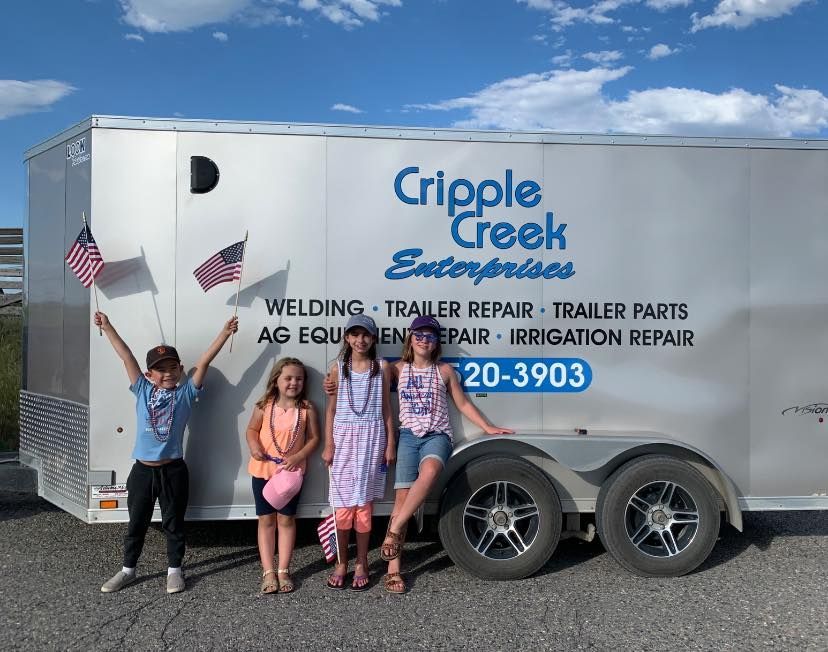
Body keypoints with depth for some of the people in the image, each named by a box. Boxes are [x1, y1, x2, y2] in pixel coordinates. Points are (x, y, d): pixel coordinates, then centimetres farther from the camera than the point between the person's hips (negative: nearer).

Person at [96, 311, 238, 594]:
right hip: (143, 469, 2)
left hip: (173, 470, -2)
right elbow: (127, 356, 1)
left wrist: (225, 333, -11)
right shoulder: (142, 390, 4)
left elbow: (204, 361, -7)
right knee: (136, 523, 14)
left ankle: (174, 570, 24)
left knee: (173, 523, 10)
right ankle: (127, 570, 30)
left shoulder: (186, 393, 0)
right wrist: (107, 327, 2)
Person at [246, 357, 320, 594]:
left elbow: (314, 438, -3)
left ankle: (283, 570, 16)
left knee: (286, 519, 7)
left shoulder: (307, 408, -7)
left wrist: (298, 457, -17)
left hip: (292, 472, -1)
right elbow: (252, 429, 5)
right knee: (266, 519, 7)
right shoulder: (264, 406, -5)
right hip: (263, 470, 1)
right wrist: (254, 446, -16)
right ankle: (268, 571, 14)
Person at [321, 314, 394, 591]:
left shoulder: (381, 368, 4)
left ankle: (361, 564, 12)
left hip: (372, 437, 0)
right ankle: (341, 563, 13)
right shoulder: (338, 368, 5)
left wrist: (390, 443, 2)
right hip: (344, 436, 1)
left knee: (364, 501, 1)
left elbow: (386, 408, 7)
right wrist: (328, 445, 1)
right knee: (343, 502, 0)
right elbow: (331, 409, 6)